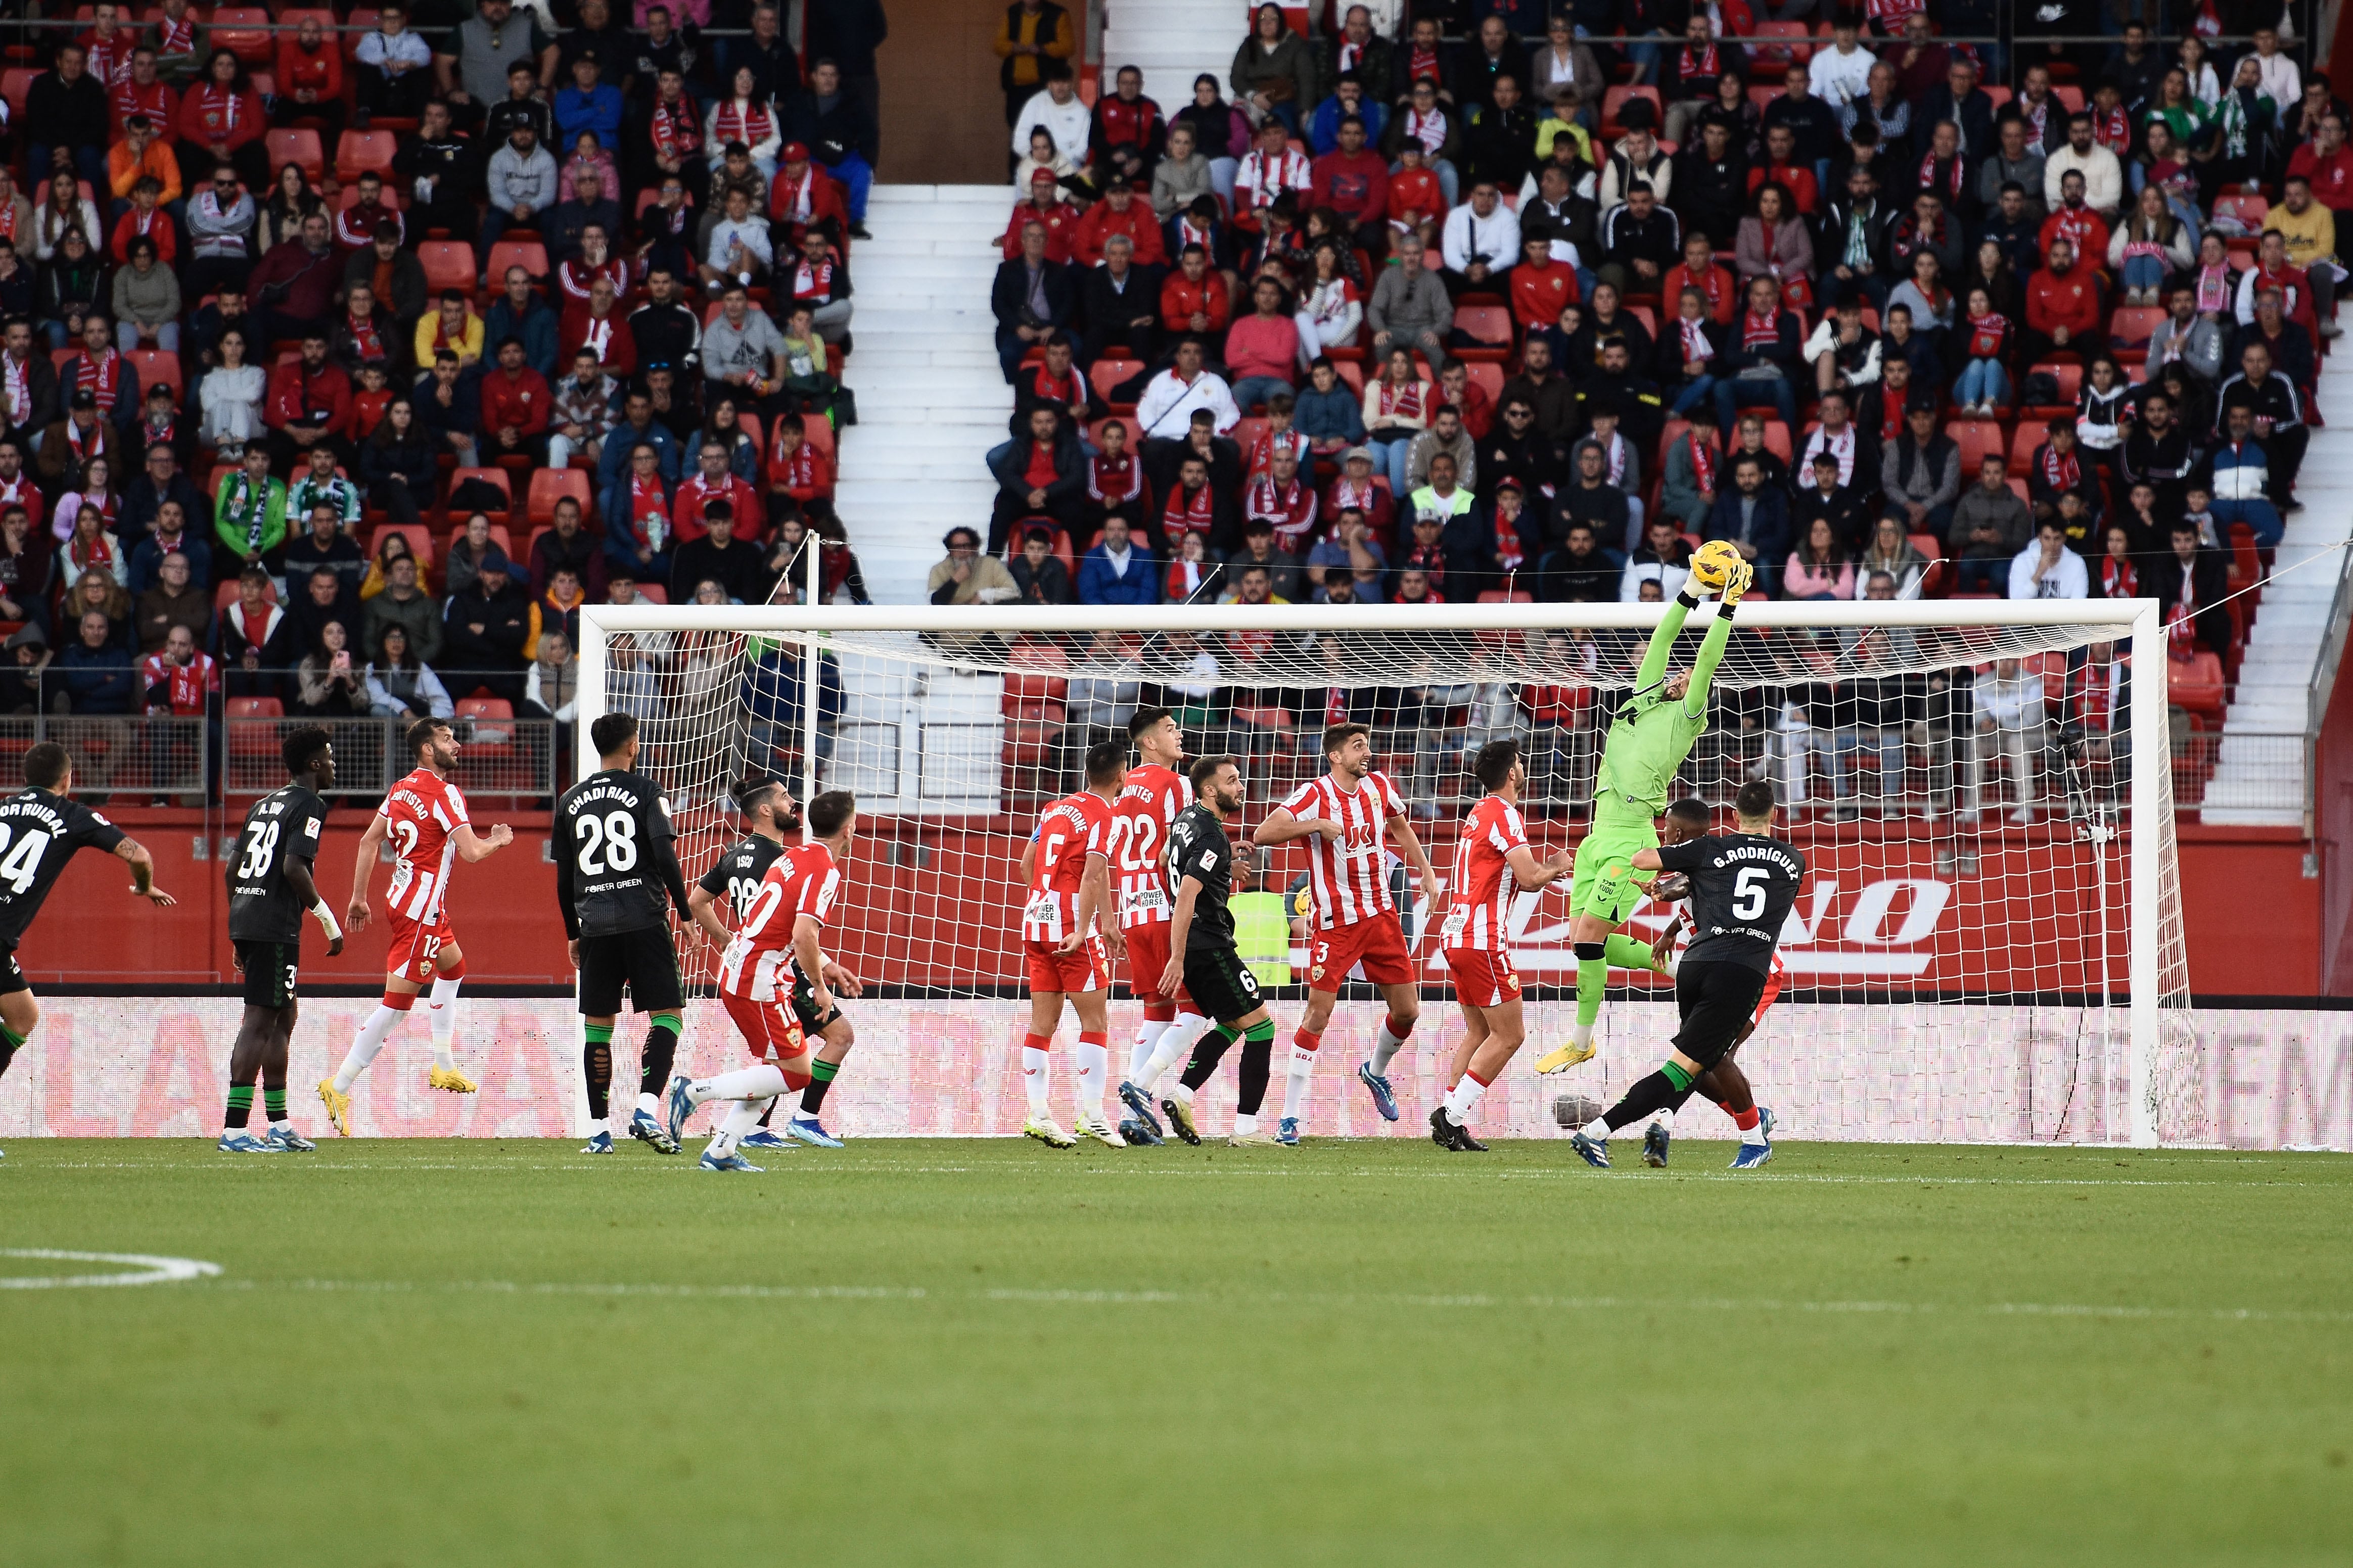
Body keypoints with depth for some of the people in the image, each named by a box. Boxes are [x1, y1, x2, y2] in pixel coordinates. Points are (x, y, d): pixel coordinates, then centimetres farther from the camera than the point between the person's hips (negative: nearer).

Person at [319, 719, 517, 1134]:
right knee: (397, 1002, -11)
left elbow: (368, 842, 11)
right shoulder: (444, 794, -16)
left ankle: (443, 1068, 35)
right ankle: (339, 1087, -14)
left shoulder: (402, 789, 9)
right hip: (421, 908, -10)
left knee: (453, 966, 30)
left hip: (403, 896, 10)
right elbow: (471, 852, -21)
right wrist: (500, 839, 0)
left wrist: (359, 898, 16)